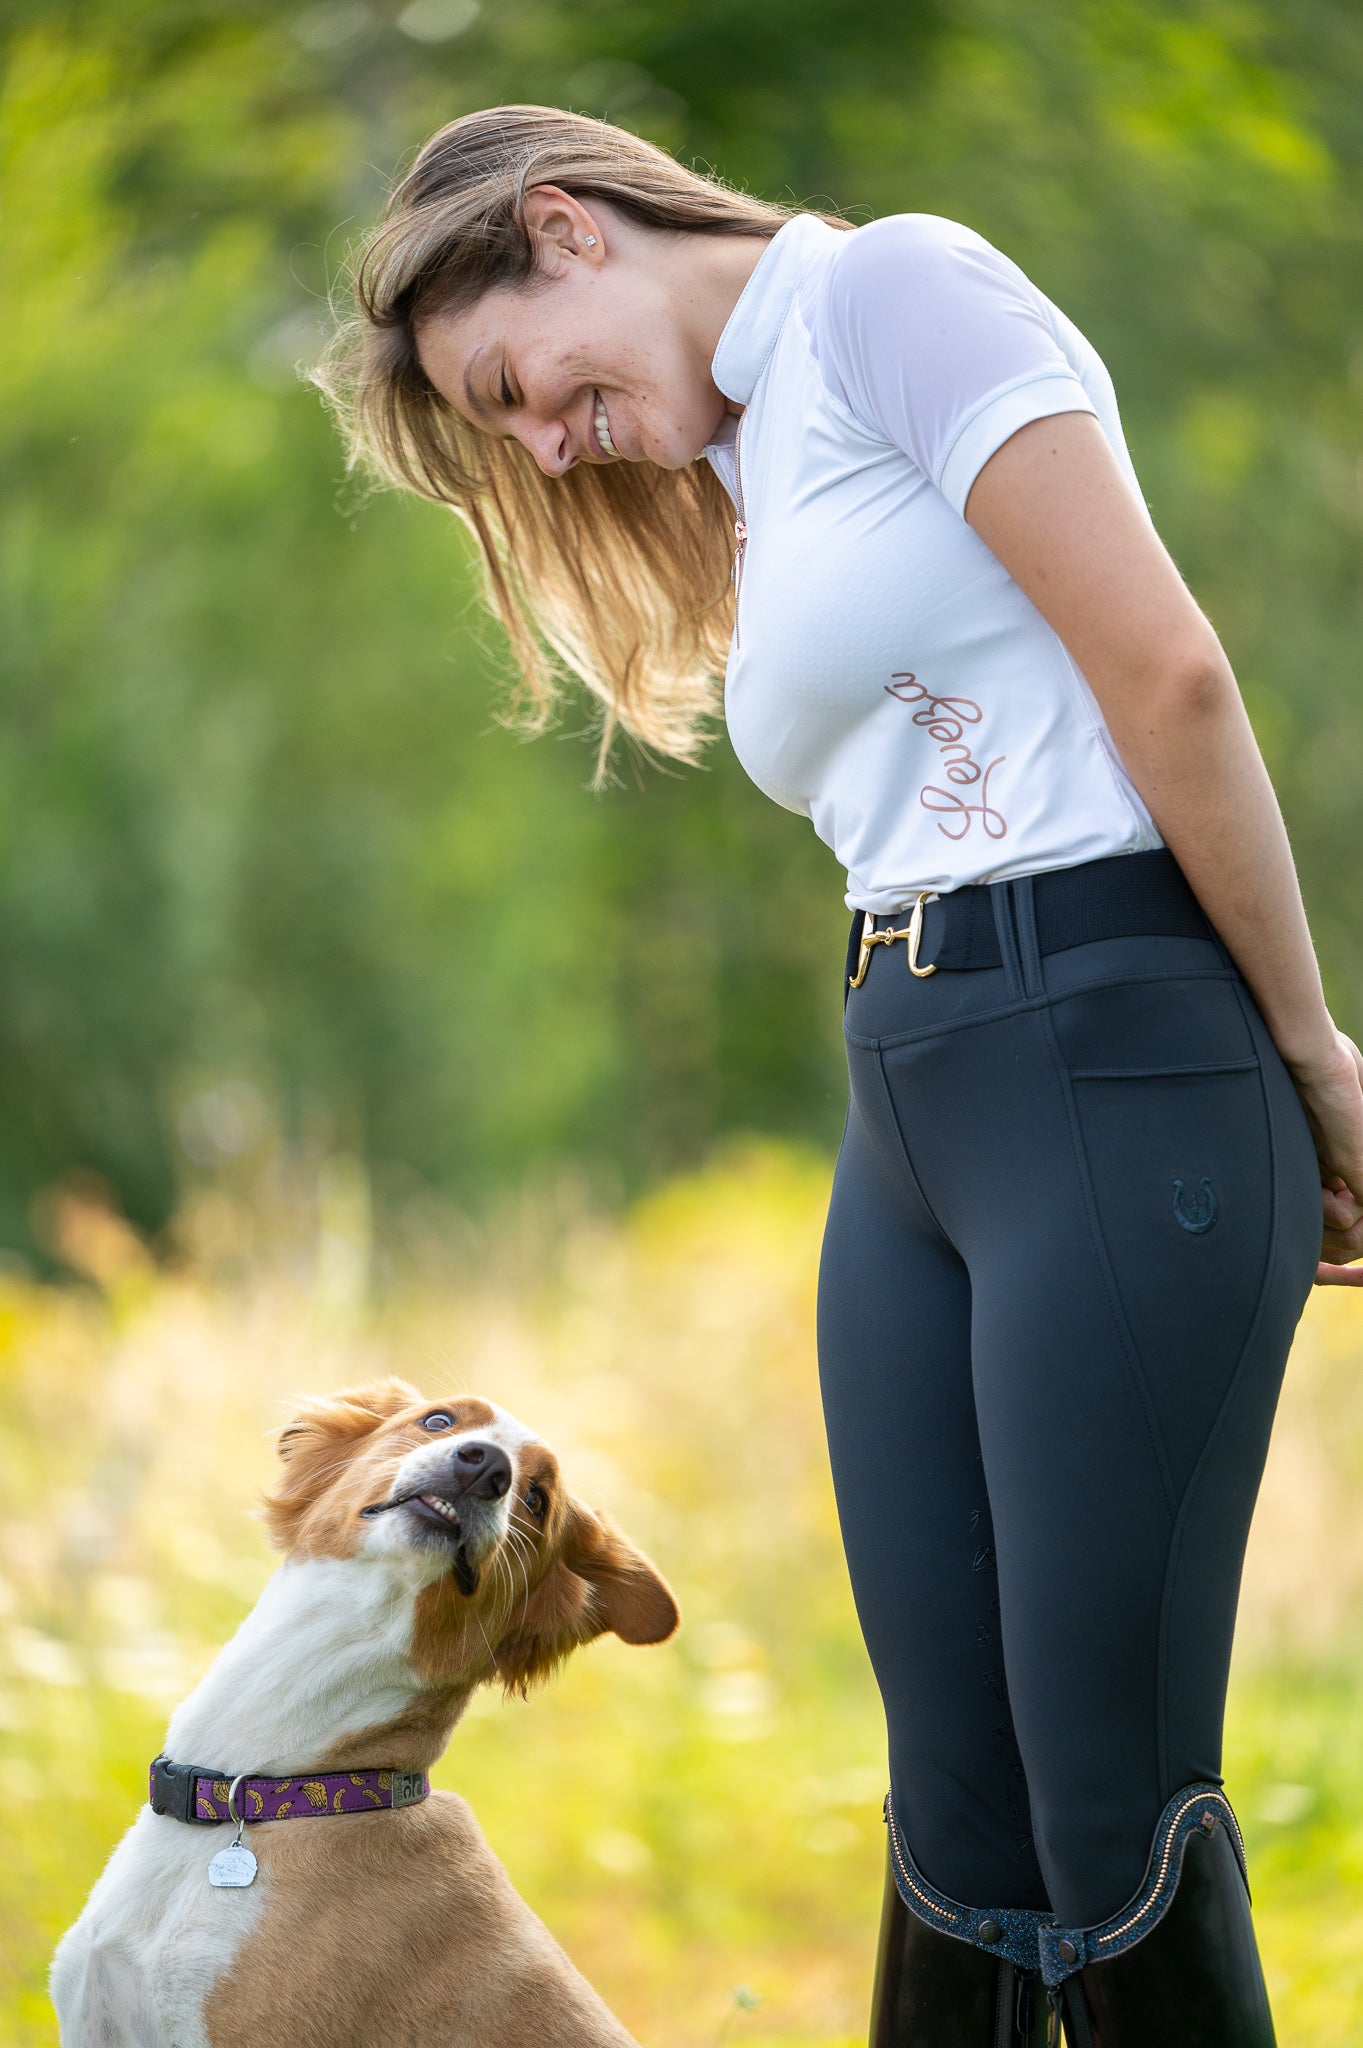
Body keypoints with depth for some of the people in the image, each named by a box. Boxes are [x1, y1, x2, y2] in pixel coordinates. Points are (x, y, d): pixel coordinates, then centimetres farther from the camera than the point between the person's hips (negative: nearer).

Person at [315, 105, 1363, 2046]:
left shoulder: (893, 288, -4)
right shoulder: (741, 488, 23)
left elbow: (1168, 671, -11)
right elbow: (916, 808, 15)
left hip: (1111, 1068, -8)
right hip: (909, 1115, 8)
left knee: (1114, 1805, -7)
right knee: (957, 1812, 7)